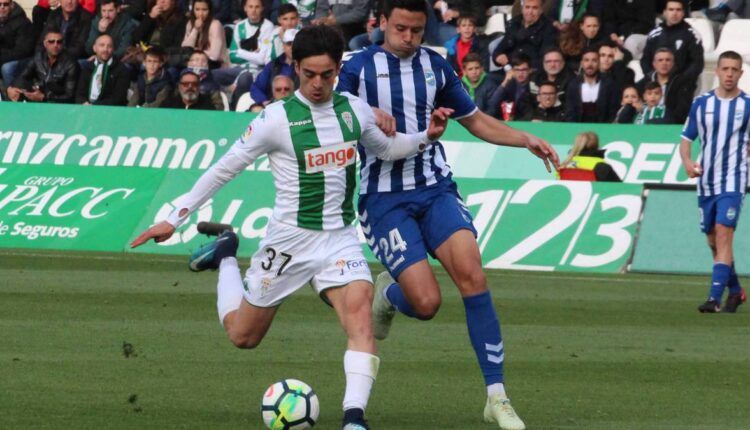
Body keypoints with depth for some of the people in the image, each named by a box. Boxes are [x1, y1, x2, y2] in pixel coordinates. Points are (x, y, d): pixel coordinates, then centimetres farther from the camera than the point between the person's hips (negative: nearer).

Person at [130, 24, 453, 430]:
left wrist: (426, 137, 3)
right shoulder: (277, 119, -13)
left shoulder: (354, 110, 1)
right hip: (290, 240, -3)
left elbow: (385, 147, 22)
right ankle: (226, 257, 38)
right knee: (243, 335, 11)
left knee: (359, 311, -24)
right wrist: (175, 218, -9)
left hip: (340, 238, 3)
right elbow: (224, 168, -7)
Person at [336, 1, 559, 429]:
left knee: (470, 270, -22)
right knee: (426, 302, -16)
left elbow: (476, 120, 19)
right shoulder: (359, 67, -1)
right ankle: (388, 294, 25)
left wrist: (526, 140, 4)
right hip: (385, 197, -3)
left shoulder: (435, 66, 9)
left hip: (435, 188, 3)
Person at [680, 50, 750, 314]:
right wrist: (687, 161, -9)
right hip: (706, 181, 4)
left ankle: (715, 298, -22)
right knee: (713, 241, 10)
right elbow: (686, 138, 9)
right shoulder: (701, 103, 6)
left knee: (723, 235, -17)